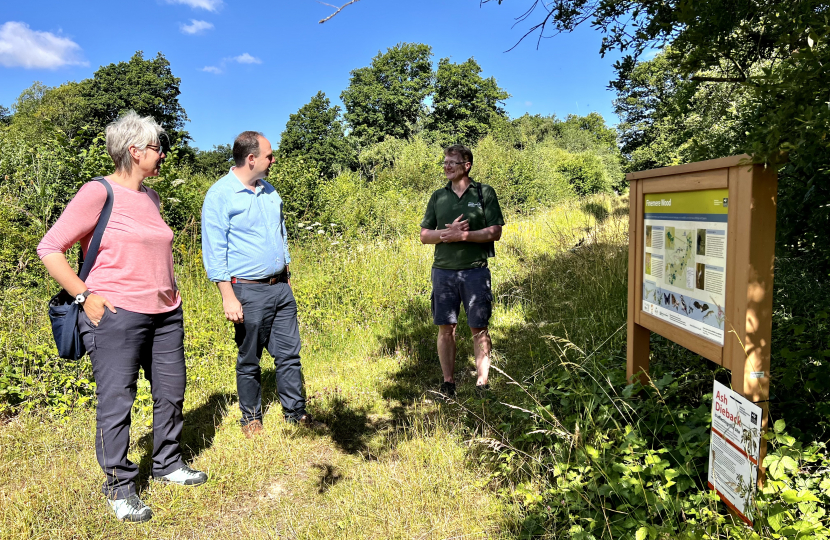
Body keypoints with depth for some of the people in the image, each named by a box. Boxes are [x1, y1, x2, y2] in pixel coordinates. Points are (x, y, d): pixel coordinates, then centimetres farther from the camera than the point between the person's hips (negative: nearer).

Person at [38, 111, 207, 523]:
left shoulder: (151, 197, 13)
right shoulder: (98, 193, -9)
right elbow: (50, 248, -10)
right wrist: (84, 296, -13)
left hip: (165, 315, 8)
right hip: (117, 316, -7)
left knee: (171, 392, 13)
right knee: (116, 401, 1)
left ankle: (167, 464, 32)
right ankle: (119, 487, 17)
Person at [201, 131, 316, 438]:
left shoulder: (270, 191, 12)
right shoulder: (220, 195, -9)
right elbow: (214, 252, -11)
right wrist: (228, 297, -15)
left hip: (281, 288, 6)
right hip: (249, 291, -6)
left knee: (289, 354, 9)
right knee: (249, 361, 8)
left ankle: (295, 412, 22)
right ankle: (251, 419, 25)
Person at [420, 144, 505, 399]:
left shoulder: (485, 193, 3)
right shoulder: (438, 197, 12)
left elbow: (495, 232, -3)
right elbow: (424, 235, 10)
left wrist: (464, 235, -15)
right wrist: (447, 232, -9)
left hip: (475, 270, -3)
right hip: (443, 270, 3)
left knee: (479, 328, 2)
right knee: (446, 328, 6)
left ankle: (482, 383, 11)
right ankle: (448, 382, 17)